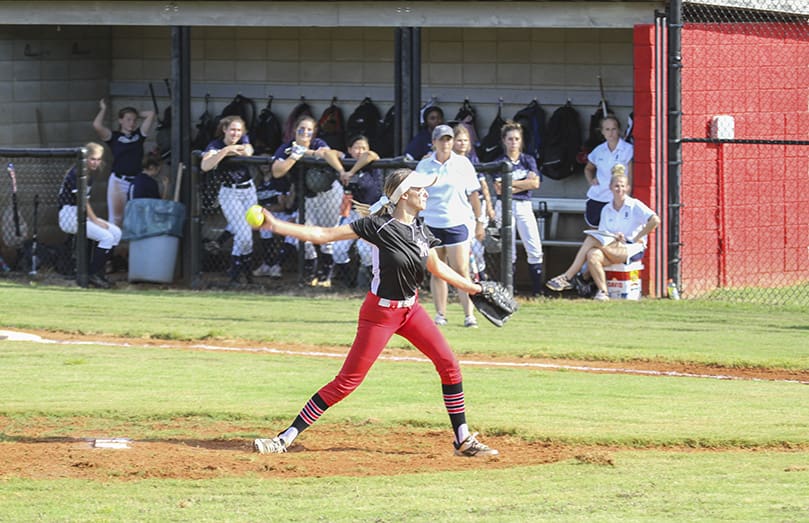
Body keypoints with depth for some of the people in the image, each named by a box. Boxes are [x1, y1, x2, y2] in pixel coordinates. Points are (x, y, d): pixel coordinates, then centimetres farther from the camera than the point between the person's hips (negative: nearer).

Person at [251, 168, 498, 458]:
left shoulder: (421, 230, 1)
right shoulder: (379, 227, -19)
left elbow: (437, 267, 19)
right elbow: (324, 235, -19)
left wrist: (473, 288, 22)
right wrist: (276, 226, -26)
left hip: (410, 308, 7)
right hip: (381, 312, -7)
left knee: (449, 364, -2)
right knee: (348, 380, -8)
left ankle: (463, 440, 10)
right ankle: (287, 437, -2)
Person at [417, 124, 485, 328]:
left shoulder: (463, 163, 3)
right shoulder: (424, 166, 6)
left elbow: (473, 194, 7)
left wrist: (479, 221, 5)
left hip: (458, 223, -2)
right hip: (431, 224, 2)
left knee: (461, 271, -8)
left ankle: (469, 315, -8)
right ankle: (440, 314, 12)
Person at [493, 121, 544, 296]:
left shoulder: (528, 160, 10)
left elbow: (535, 183, -4)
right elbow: (499, 189, -9)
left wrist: (511, 183, -7)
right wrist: (523, 185, -7)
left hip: (525, 206, 2)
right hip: (505, 206, -2)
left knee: (535, 249, -8)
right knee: (508, 251, -2)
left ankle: (537, 291, -6)